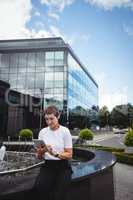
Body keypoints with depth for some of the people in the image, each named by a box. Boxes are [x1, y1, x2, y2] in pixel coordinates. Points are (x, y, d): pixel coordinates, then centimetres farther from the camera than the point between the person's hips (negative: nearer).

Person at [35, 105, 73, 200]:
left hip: (63, 166, -2)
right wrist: (42, 151, -17)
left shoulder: (65, 131, -9)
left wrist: (55, 153, -24)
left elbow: (69, 155, -7)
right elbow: (39, 157, 6)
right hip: (48, 165, 3)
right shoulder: (42, 132, 2)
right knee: (40, 187, -26)